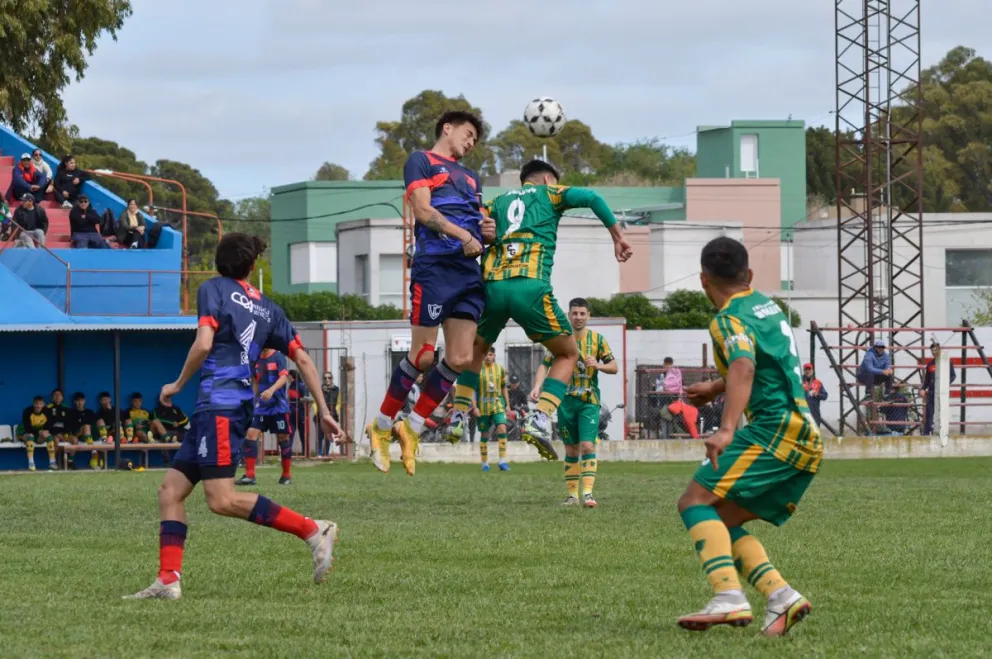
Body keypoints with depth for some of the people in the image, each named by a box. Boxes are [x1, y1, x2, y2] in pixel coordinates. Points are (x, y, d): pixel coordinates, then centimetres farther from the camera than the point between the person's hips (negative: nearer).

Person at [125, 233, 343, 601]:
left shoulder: (213, 290, 1)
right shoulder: (267, 308, 19)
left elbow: (203, 344, -13)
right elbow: (302, 359, 15)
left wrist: (178, 385, 2)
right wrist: (323, 411, 17)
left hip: (219, 403, -8)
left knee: (222, 500, -15)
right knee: (171, 489, 8)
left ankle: (312, 530, -16)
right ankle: (168, 581, -2)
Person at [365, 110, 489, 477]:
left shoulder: (470, 178, 29)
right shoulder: (421, 161, 6)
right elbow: (422, 210, -7)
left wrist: (485, 230, 0)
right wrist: (461, 234, -17)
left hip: (469, 269, 7)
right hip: (435, 265, -7)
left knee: (460, 359, -1)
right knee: (423, 356, -9)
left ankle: (412, 428, 10)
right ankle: (382, 426, 7)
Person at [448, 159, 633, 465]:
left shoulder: (498, 202, 28)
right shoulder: (549, 194, 18)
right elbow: (591, 198, 3)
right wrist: (618, 238, 8)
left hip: (492, 287, 4)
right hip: (530, 287, -4)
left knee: (477, 348, 32)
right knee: (567, 354, 15)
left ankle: (458, 416, 20)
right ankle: (539, 419, -5)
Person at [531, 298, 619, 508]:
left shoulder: (597, 339, 3)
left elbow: (614, 367, 4)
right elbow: (545, 365, 5)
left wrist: (598, 365, -16)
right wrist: (537, 387, -11)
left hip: (589, 401, -2)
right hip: (566, 401, 2)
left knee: (587, 446, -14)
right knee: (571, 449, 7)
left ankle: (587, 493, -19)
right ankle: (572, 494, 14)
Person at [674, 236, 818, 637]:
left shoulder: (729, 320, -7)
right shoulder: (766, 306, 22)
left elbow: (744, 368, -26)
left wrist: (726, 430, -38)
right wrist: (716, 388, 49)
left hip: (775, 429, -9)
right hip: (808, 439, 9)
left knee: (696, 501, -15)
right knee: (722, 523, 11)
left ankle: (729, 599, -34)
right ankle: (781, 597, -6)